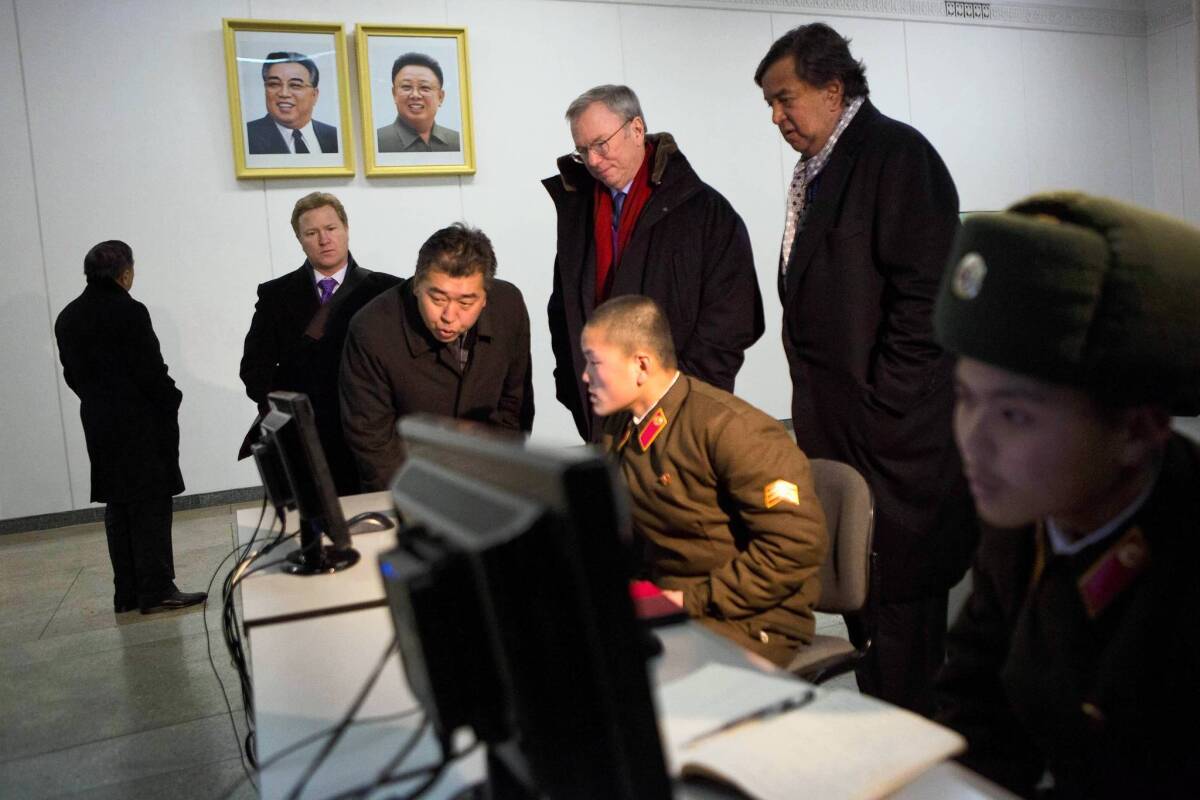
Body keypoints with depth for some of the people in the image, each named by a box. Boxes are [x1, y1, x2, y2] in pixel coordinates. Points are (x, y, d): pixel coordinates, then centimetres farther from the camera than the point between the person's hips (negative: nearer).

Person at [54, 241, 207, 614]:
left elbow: (72, 373, 11)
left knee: (118, 507, 12)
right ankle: (157, 590, 0)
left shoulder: (67, 317, 9)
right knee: (151, 505, -2)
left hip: (98, 425, 7)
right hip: (141, 423, -7)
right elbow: (151, 370, -17)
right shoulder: (129, 312, -15)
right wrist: (171, 400, -2)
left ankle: (127, 593, 17)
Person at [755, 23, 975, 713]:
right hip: (836, 425, 9)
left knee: (900, 590, 1)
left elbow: (926, 293, -17)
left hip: (893, 429, -9)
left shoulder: (896, 154, -10)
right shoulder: (818, 170, 17)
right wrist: (819, 407, 13)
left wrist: (880, 405, -16)